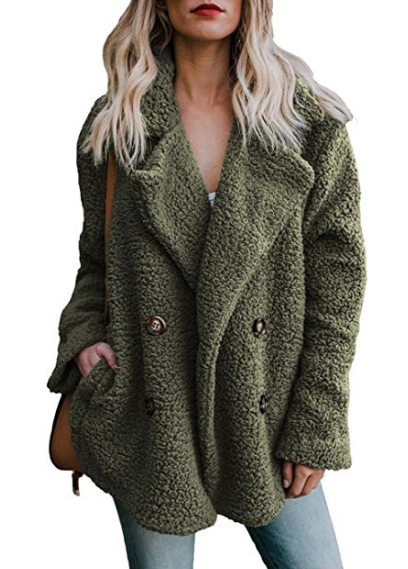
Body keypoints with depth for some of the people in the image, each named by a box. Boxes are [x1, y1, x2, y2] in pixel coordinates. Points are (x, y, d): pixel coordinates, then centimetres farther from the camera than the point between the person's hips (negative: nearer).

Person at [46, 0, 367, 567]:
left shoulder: (309, 120, -4)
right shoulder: (114, 122, 1)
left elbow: (338, 271, -4)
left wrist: (316, 425, -6)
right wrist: (84, 335, -7)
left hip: (263, 414, 0)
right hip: (150, 420, 1)